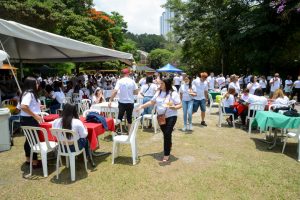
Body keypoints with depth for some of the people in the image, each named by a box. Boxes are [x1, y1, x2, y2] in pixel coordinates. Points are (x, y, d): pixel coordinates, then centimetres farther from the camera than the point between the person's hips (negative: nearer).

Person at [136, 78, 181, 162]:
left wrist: (174, 107, -32)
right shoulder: (158, 93, 4)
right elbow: (152, 102, 10)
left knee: (167, 134, -7)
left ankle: (166, 155, 4)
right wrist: (142, 106, 4)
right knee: (165, 134, 16)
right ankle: (168, 146, 43)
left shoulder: (173, 93, -12)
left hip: (171, 117, -5)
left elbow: (180, 105, -12)